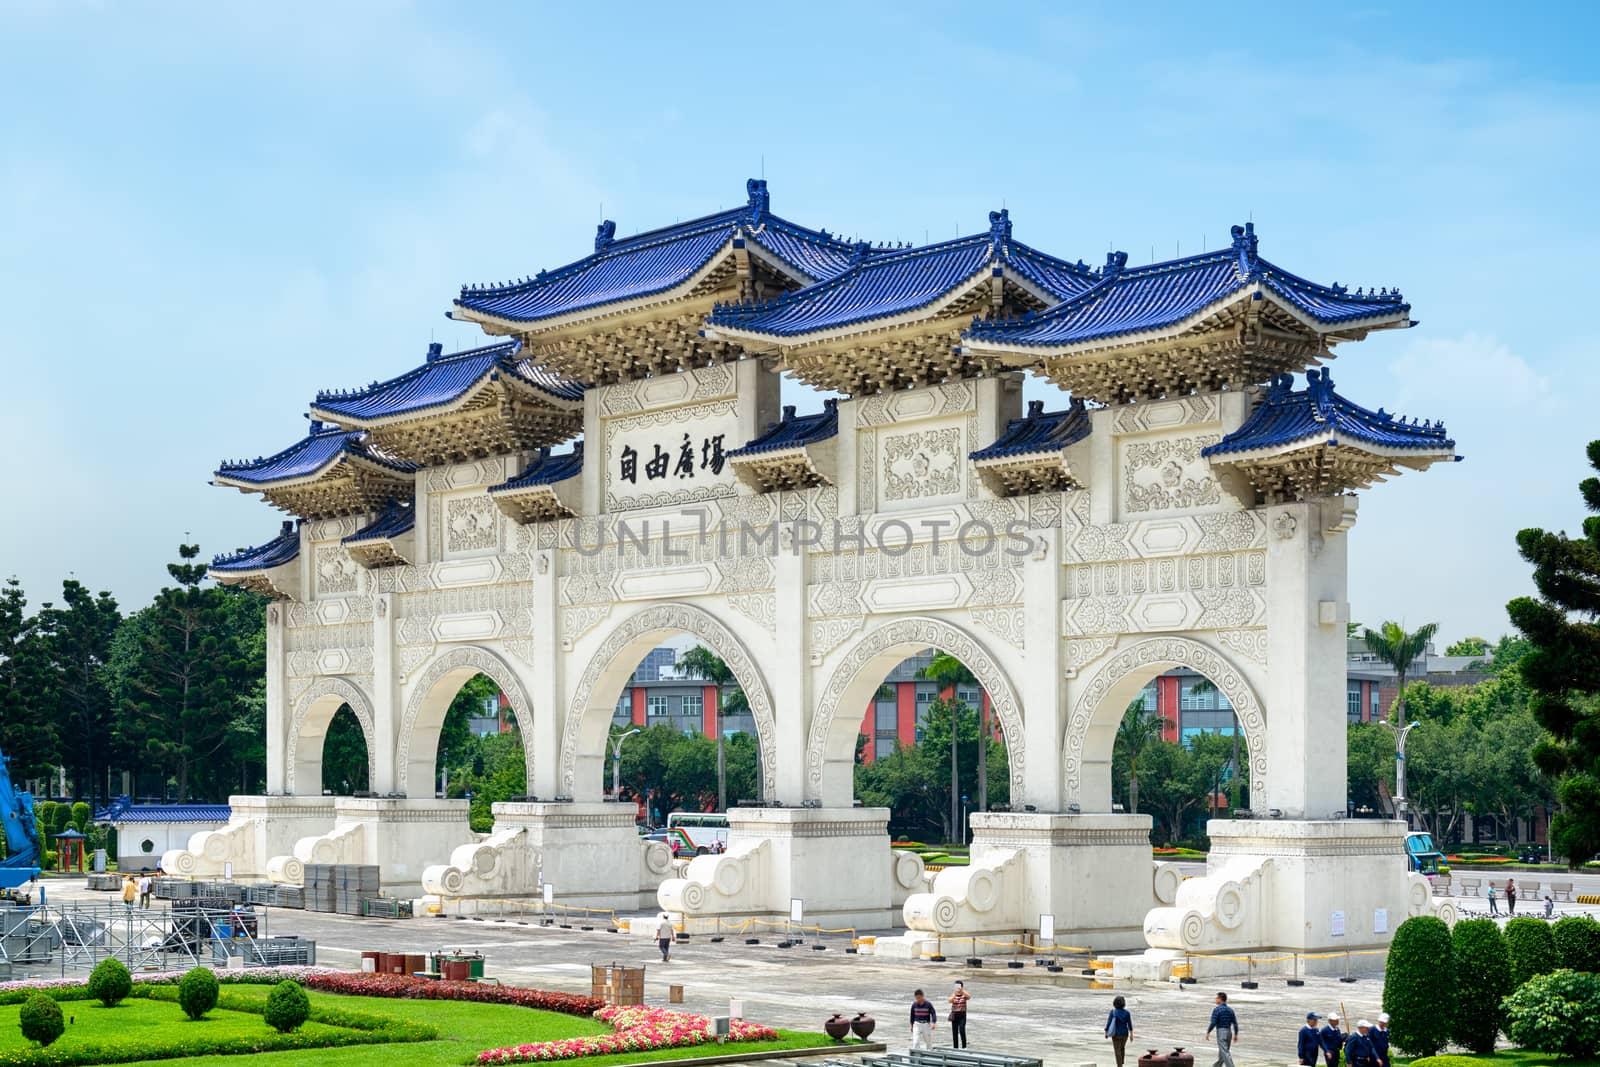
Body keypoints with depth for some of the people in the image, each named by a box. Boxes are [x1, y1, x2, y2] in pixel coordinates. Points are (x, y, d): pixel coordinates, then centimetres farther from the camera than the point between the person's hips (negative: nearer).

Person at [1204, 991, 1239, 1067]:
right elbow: (1235, 1023, 5)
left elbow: (1213, 1023, -17)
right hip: (1229, 1032, 7)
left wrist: (1208, 1032, -5)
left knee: (1225, 1054, -9)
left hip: (1221, 1033, -7)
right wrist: (1236, 1034, 10)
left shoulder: (1216, 1009, -12)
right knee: (1222, 1052, 20)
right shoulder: (1230, 1010, 7)